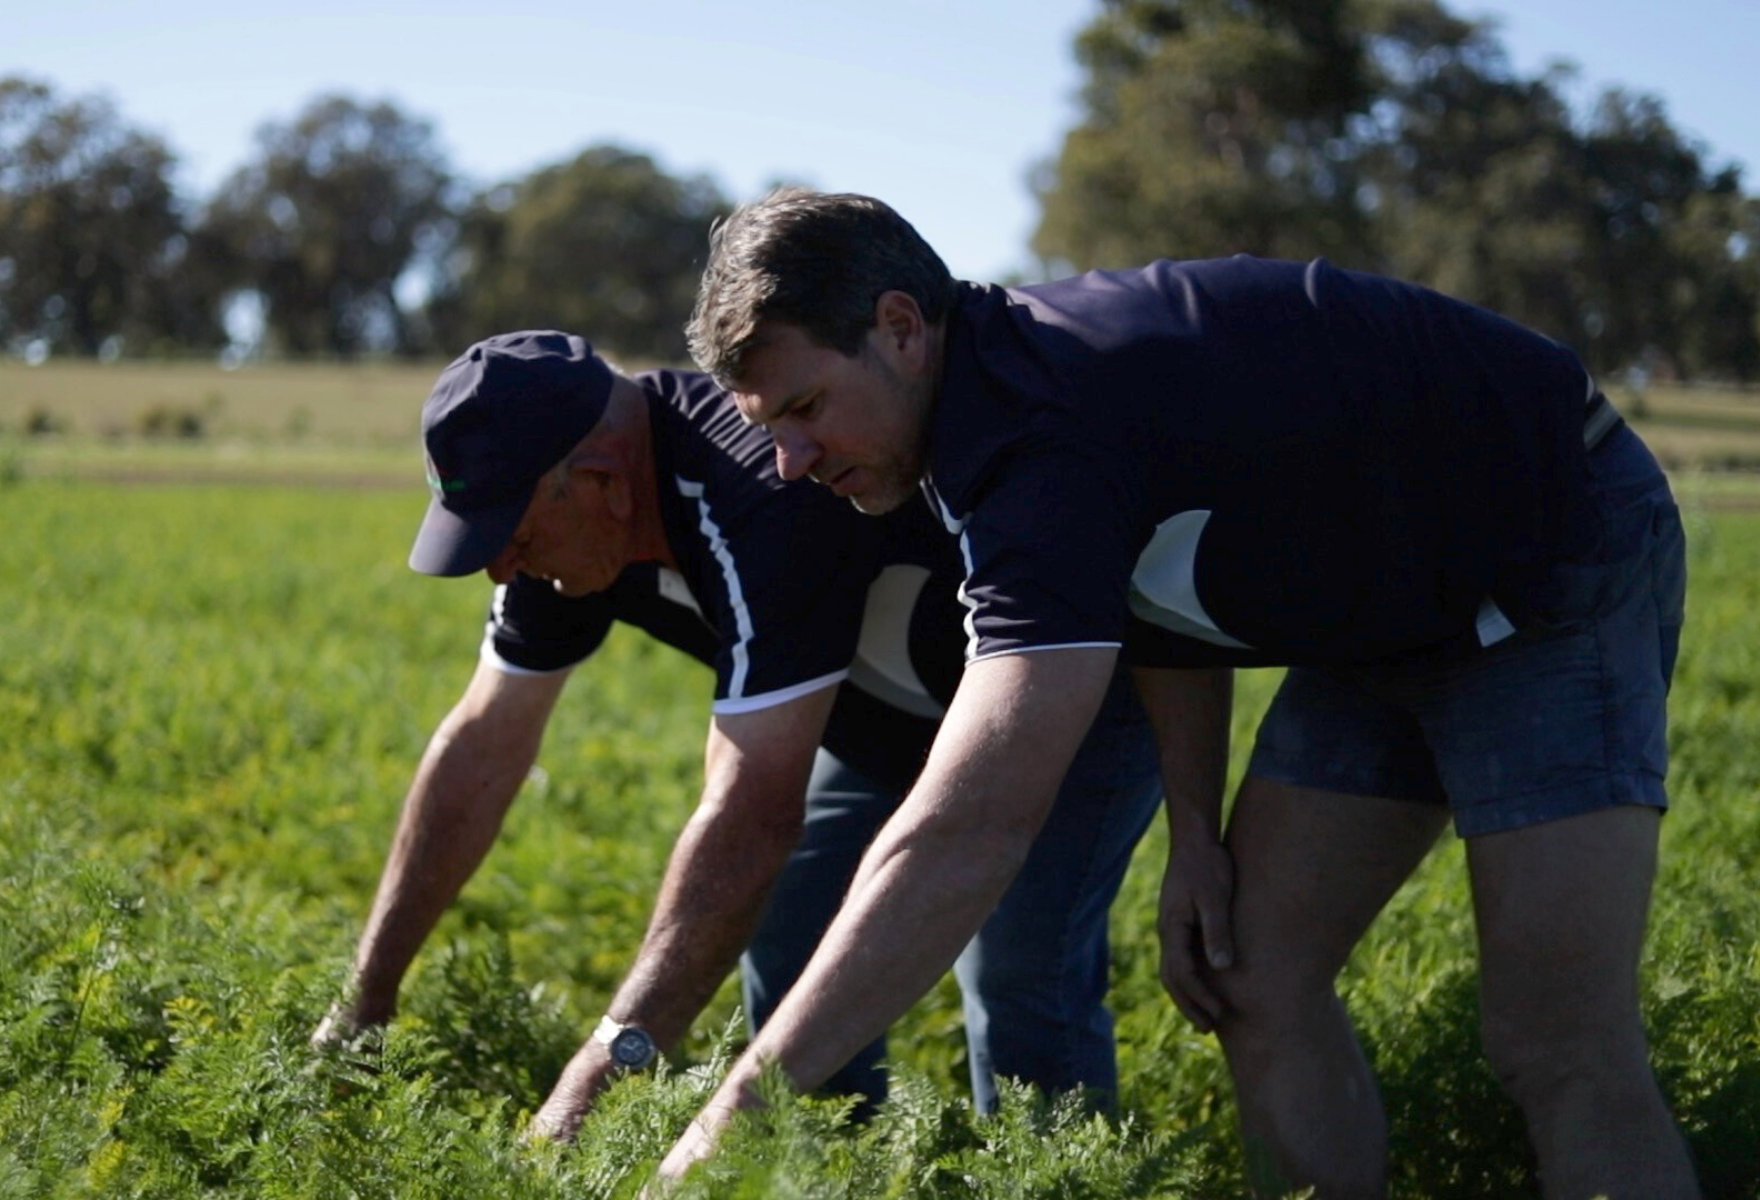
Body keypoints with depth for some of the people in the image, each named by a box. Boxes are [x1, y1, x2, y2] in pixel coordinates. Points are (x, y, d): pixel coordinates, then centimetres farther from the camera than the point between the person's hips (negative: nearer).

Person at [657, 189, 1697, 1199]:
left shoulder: (1052, 444, -34)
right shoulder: (1005, 377, -3)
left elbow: (967, 831, -42)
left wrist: (738, 1116, -42)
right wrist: (1195, 830, 2)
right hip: (1387, 610, 10)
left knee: (1559, 1044, -17)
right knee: (1254, 984, 3)